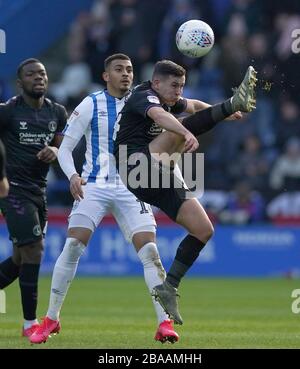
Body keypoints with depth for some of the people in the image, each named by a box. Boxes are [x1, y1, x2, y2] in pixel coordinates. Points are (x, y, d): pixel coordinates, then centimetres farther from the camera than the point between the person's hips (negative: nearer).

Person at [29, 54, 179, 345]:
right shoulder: (91, 105, 2)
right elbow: (65, 147, 3)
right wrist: (73, 175, -16)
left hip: (131, 187, 2)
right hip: (94, 186, -2)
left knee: (149, 250, -12)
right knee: (72, 247, -12)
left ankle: (165, 323, -9)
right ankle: (51, 319, 1)